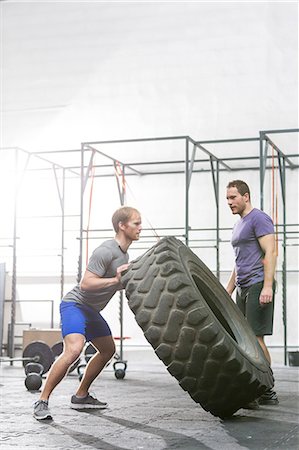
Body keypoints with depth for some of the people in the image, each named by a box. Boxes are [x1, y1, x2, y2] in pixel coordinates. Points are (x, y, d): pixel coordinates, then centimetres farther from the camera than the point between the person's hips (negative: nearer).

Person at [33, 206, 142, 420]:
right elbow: (86, 284, -28)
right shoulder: (106, 251, -21)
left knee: (108, 350, 18)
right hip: (76, 304, -11)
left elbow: (120, 283, 26)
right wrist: (115, 280, -30)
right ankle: (42, 401, -21)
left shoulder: (124, 254, 11)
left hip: (92, 309, 11)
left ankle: (81, 396, 26)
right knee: (74, 349, -29)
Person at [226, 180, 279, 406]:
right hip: (243, 289, 10)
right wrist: (227, 292, 23)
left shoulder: (259, 218, -7)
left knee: (255, 337, -12)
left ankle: (267, 391, -8)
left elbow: (270, 252, -17)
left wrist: (267, 286, -25)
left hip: (258, 286, -9)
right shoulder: (238, 226, 21)